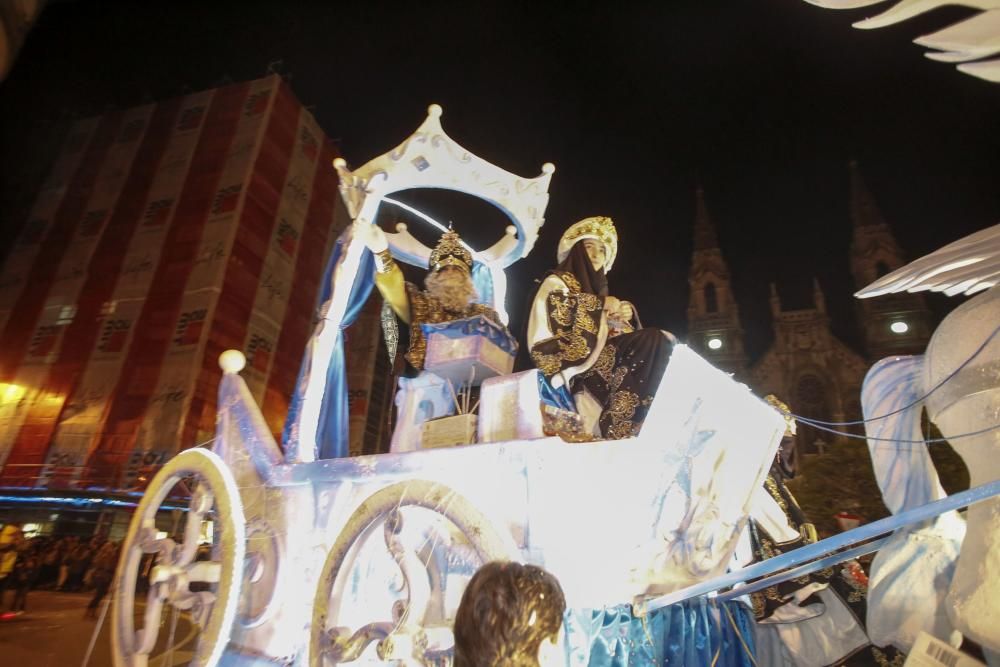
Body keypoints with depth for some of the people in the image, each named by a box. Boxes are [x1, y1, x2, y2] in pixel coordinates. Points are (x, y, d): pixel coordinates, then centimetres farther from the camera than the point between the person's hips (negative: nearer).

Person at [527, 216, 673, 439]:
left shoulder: (597, 288, 27)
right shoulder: (556, 283, 5)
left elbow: (612, 332, 22)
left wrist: (626, 314, 1)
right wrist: (600, 304, -10)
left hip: (600, 356, 7)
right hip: (578, 364, -7)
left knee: (666, 341, -9)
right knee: (653, 340, -22)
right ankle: (621, 431, -28)